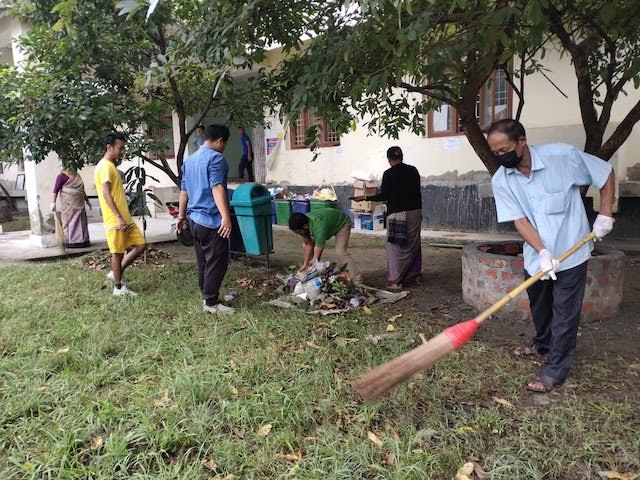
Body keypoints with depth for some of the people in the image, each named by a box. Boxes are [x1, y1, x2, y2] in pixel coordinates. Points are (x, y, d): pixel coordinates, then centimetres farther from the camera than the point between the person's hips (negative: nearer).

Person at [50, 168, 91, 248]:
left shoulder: (77, 175, 15)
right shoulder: (62, 176, -7)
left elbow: (82, 189, 24)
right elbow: (56, 190, -13)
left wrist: (87, 201, 25)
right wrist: (53, 203, -20)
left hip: (79, 203, 7)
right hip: (69, 204, -7)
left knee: (81, 221, 5)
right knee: (71, 220, -4)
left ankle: (82, 241, 10)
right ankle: (71, 242, 0)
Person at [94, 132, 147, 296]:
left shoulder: (111, 166, 17)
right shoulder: (105, 166, -13)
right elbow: (106, 194, -22)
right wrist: (118, 218, -26)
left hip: (126, 218, 9)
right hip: (115, 220, -9)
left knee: (140, 245, 9)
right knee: (118, 252, 0)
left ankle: (116, 273, 20)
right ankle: (118, 288, 12)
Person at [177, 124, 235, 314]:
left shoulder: (189, 159, 16)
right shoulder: (215, 158, -12)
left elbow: (184, 189, 21)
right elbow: (217, 187, -25)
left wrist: (181, 215, 27)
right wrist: (226, 216, -33)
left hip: (194, 218, 9)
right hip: (211, 220, -9)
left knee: (202, 261, 16)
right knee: (217, 262, -2)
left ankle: (206, 296, 25)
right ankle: (211, 303, 2)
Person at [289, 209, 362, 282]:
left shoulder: (319, 227, -44)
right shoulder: (303, 222, -23)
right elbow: (309, 245, -15)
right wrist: (305, 264, -18)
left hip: (342, 224, -7)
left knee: (340, 251, -26)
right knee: (306, 246, -4)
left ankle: (357, 279, -19)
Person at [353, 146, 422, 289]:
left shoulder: (389, 174, -9)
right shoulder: (413, 170, 5)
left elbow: (383, 196, -11)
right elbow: (416, 191, 9)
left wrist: (364, 198, -1)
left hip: (397, 214, -5)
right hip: (415, 212, 5)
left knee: (396, 246, 2)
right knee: (413, 244, 17)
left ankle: (396, 280, 3)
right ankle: (415, 274, 24)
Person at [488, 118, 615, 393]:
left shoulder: (563, 155, -18)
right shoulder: (501, 180, -10)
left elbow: (606, 174, -4)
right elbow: (520, 220, -13)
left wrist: (605, 216, -9)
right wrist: (543, 252, -25)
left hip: (571, 251, -3)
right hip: (536, 255, 4)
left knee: (565, 311, 1)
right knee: (538, 305, 19)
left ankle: (556, 367, 13)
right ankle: (543, 342, 45)